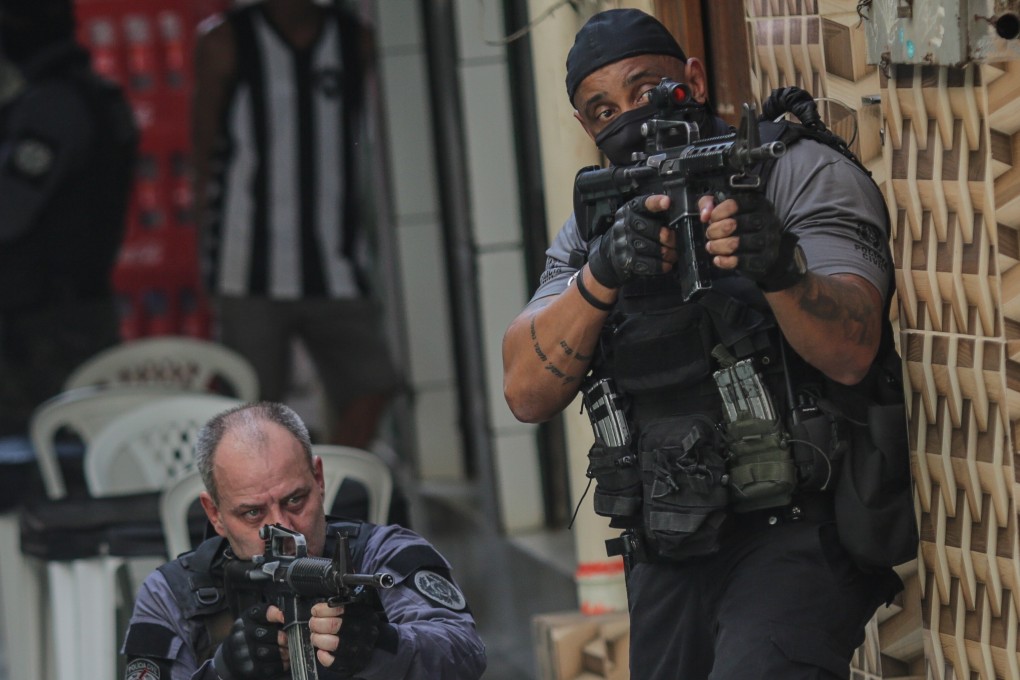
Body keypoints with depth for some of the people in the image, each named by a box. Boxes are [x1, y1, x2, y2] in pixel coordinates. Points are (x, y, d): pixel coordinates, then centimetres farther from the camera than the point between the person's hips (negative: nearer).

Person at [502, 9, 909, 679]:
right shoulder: (592, 226, 13)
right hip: (667, 559, 6)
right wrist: (601, 274, -19)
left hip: (795, 531, -6)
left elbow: (850, 354, -16)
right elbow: (527, 393, -2)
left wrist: (781, 269, -36)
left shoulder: (803, 175, -3)